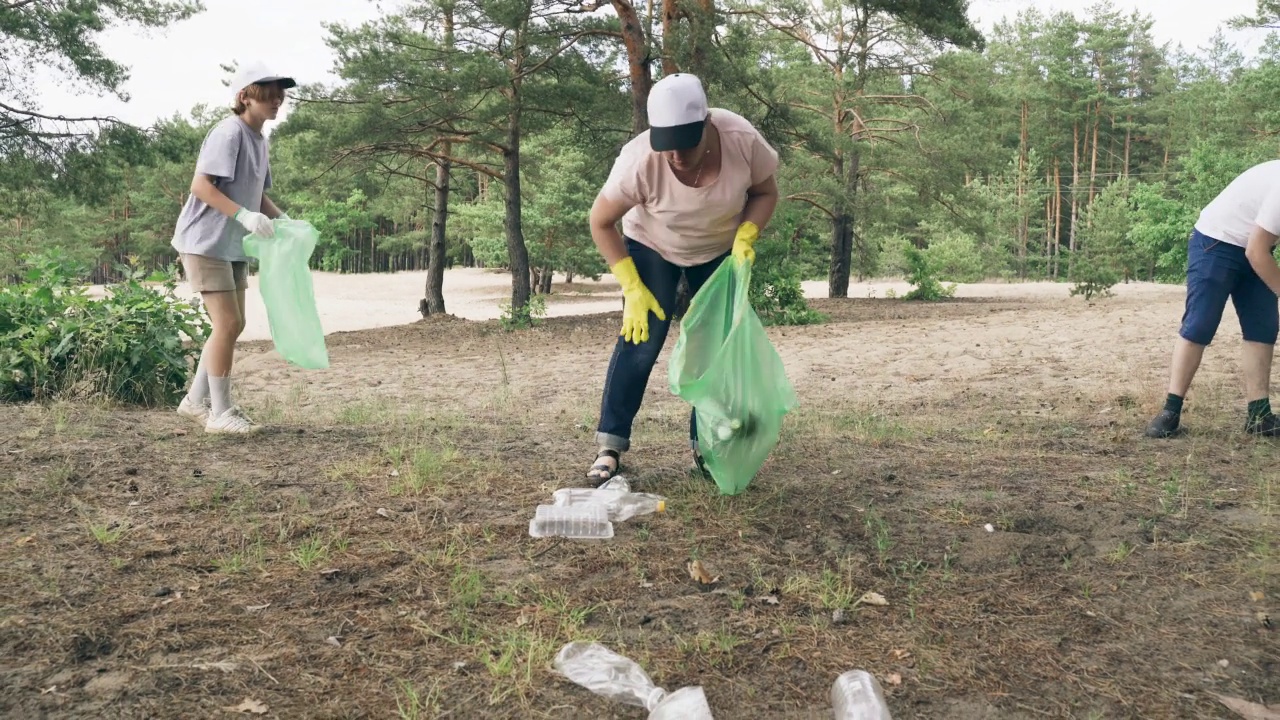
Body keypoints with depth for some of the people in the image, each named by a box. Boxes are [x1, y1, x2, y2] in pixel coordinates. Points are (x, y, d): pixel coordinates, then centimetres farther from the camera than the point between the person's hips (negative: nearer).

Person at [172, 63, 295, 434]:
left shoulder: (259, 139, 12)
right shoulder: (229, 132, -16)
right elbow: (200, 185, -23)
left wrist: (283, 219, 4)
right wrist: (244, 215, -31)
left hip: (234, 246, 10)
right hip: (206, 243, -10)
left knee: (232, 326, 14)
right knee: (228, 324, -9)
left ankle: (196, 400, 27)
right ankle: (220, 413, 1)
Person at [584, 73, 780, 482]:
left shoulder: (743, 140, -33)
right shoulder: (639, 161, -37)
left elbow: (765, 193, -11)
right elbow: (600, 223, -21)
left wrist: (745, 236, -28)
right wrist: (633, 287, -22)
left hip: (721, 250, 2)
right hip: (652, 247, -2)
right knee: (640, 343, -10)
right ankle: (610, 446, -2)